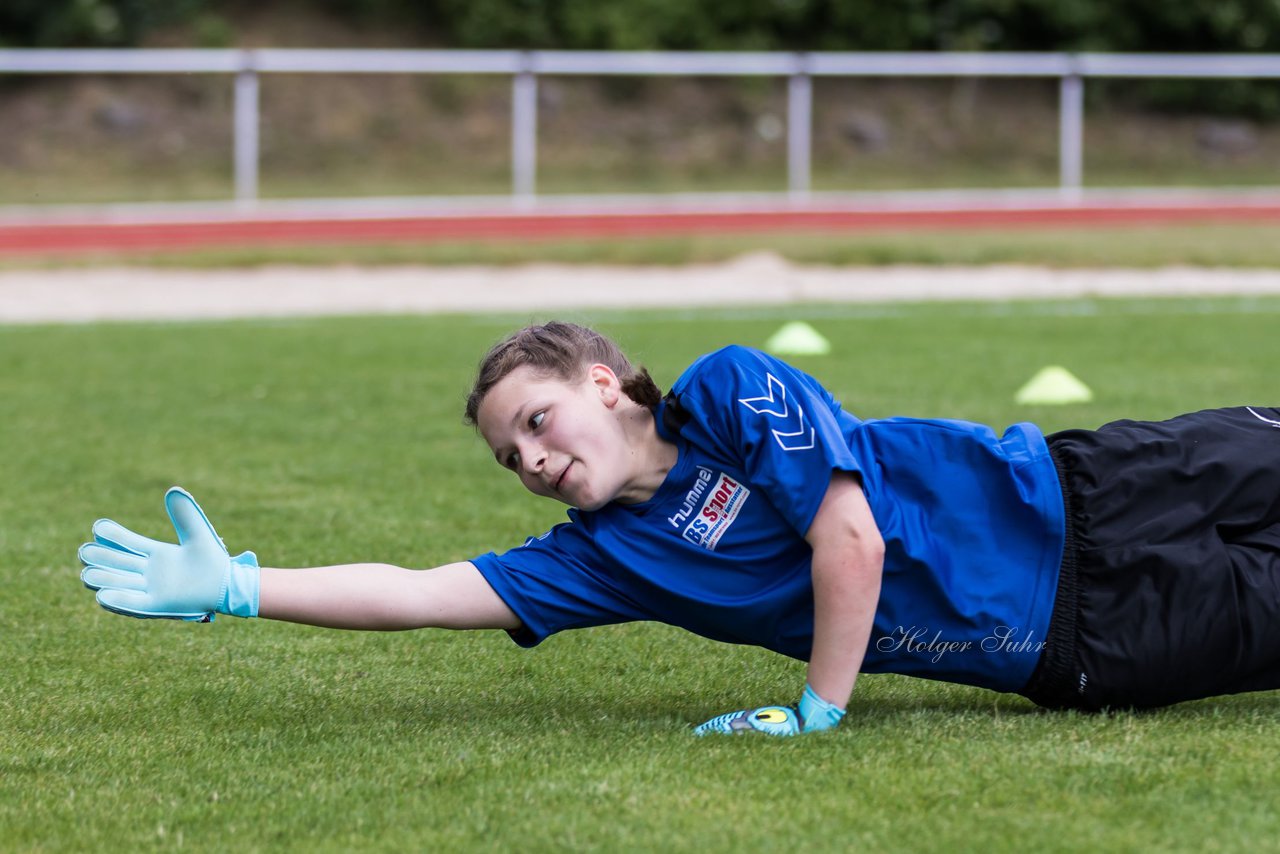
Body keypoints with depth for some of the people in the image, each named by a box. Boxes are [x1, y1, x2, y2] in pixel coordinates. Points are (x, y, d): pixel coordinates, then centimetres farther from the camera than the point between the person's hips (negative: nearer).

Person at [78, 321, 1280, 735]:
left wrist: (819, 712, -20)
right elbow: (421, 594, -1)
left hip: (1082, 505, -4)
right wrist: (235, 586, -7)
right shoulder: (604, 556, 2)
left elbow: (852, 540, -23)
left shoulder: (731, 393, -15)